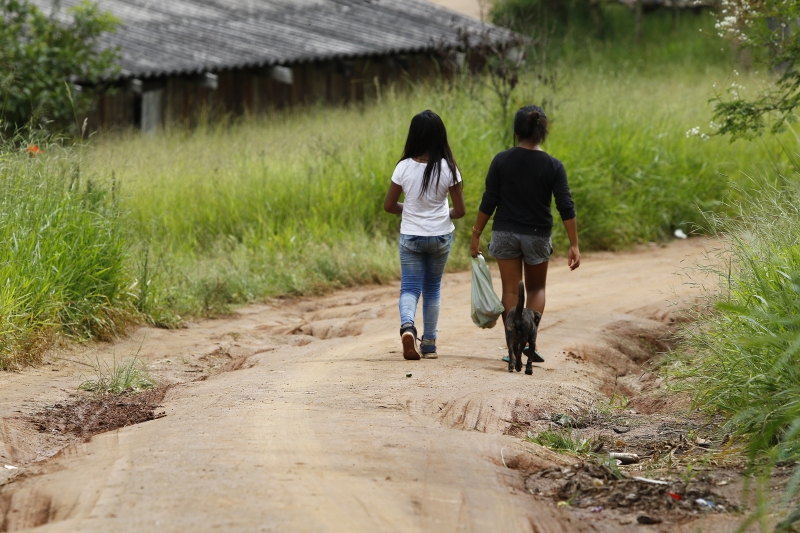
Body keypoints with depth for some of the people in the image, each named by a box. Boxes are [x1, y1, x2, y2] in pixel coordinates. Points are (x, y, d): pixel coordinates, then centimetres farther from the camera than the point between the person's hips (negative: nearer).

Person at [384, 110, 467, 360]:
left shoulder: (404, 167, -11)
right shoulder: (448, 168, -12)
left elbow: (389, 206, -3)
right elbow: (460, 210, -7)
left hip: (410, 237, -1)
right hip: (440, 236, 1)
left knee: (410, 287, 6)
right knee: (432, 289, 16)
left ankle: (407, 325, -24)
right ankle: (429, 344, 20)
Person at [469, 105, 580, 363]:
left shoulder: (501, 161, -6)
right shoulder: (553, 166, -7)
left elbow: (489, 202, -5)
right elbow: (566, 208, -8)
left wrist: (476, 235, 4)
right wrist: (574, 245, -4)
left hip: (505, 233, 0)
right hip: (538, 235, 0)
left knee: (511, 291, 9)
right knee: (536, 289, 18)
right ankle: (530, 340, 1)